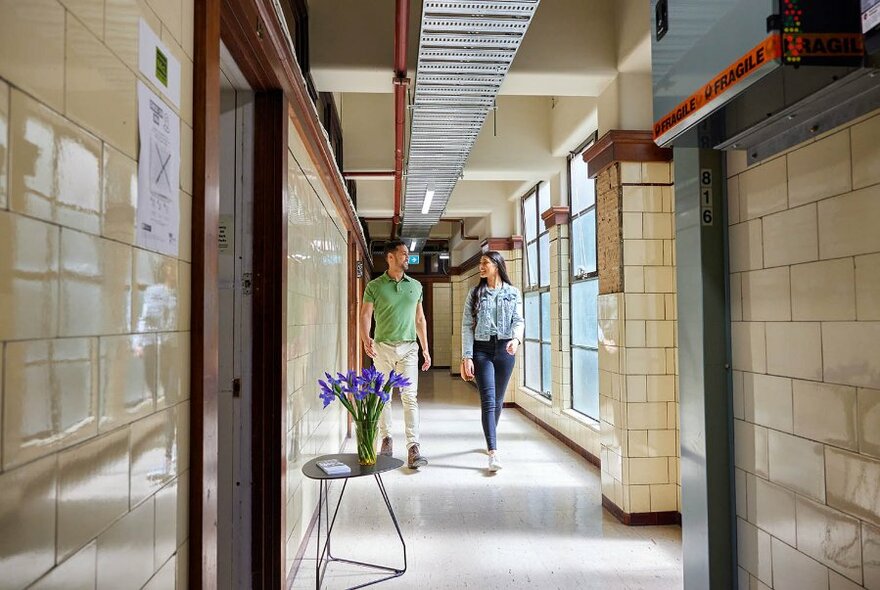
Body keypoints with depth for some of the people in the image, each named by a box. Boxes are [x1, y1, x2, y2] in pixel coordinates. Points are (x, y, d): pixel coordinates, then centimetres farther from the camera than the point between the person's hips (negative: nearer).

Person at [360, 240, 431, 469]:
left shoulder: (415, 286, 10)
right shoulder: (375, 286, 0)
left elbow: (420, 319, 14)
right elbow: (365, 315, -4)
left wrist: (425, 349, 12)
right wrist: (366, 340, -23)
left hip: (408, 347, 1)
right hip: (382, 347, -1)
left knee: (410, 397, -7)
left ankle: (413, 448, -9)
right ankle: (386, 438, 26)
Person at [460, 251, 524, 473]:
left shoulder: (513, 293, 6)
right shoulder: (475, 294, 5)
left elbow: (518, 320, 3)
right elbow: (467, 326, 1)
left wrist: (517, 339, -20)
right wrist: (466, 357, -7)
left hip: (504, 349, 2)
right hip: (481, 349, -1)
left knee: (498, 399, 11)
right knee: (488, 399, -12)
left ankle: (490, 439, 33)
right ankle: (493, 452, -15)